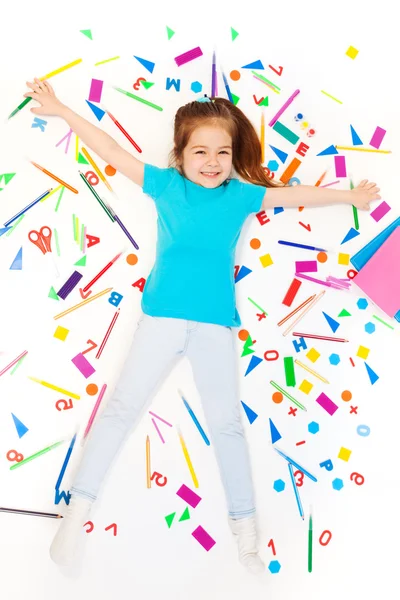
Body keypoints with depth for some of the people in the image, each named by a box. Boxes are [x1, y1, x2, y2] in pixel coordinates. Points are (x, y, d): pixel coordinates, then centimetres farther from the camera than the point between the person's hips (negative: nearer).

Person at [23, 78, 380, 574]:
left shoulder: (241, 195, 7)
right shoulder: (165, 184, 3)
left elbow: (295, 194, 19)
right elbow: (112, 152, 5)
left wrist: (350, 196, 28)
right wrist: (61, 110, 8)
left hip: (216, 324, 1)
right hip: (162, 316, -1)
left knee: (227, 422, 10)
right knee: (123, 406, 3)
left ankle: (244, 525, 25)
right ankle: (78, 507, 16)